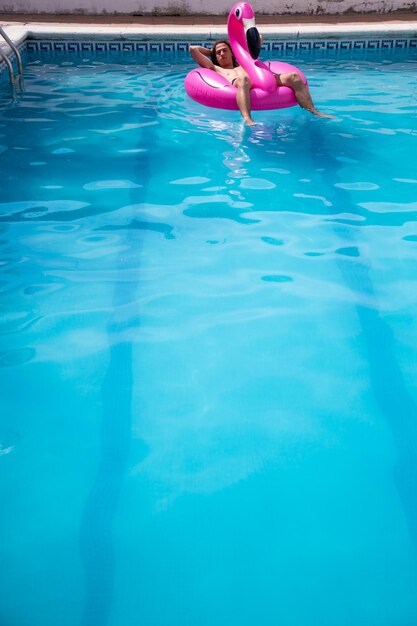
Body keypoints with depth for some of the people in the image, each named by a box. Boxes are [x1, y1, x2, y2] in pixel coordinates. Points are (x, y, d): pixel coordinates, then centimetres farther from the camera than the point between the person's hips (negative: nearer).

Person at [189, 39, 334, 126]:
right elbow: (193, 49, 38)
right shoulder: (216, 69, 36)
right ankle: (247, 120, -66)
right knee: (243, 79, -43)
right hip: (238, 83, -5)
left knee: (294, 76, -18)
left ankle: (313, 112, -27)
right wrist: (211, 51, 51)